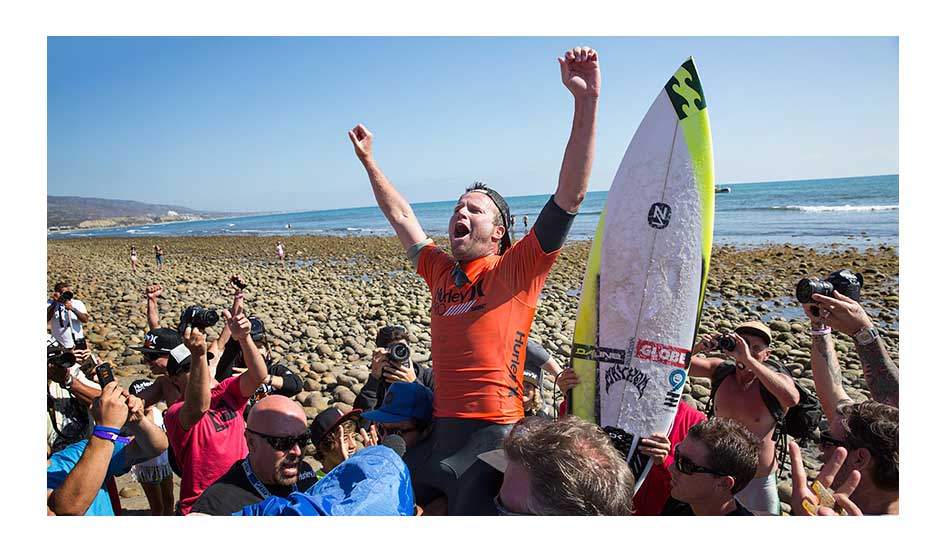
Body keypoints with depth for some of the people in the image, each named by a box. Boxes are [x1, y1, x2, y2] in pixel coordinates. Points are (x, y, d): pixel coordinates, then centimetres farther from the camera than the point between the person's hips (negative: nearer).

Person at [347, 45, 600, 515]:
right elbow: (402, 218, 26)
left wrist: (586, 101, -19)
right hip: (441, 431, 7)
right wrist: (367, 159, 33)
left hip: (492, 434, -6)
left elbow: (569, 196, -13)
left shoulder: (517, 269, -4)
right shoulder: (441, 272, 13)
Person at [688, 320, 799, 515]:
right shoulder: (722, 370, -8)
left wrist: (748, 359, -43)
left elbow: (791, 399, -40)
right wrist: (697, 347, -31)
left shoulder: (775, 378, -17)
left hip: (758, 481, -3)